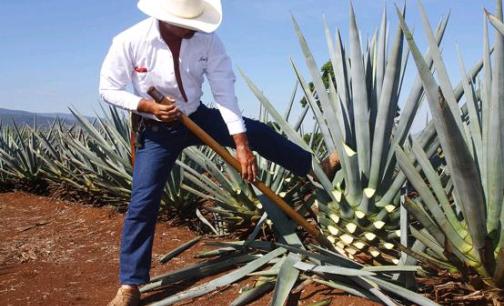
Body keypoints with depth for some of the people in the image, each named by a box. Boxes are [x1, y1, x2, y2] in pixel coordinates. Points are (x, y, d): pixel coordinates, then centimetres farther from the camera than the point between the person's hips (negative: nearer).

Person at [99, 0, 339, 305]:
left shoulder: (207, 39, -18)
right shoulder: (128, 42, -22)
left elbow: (225, 92, -21)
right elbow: (109, 89, -10)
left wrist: (242, 146, -25)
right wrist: (148, 106, -27)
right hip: (157, 131, -2)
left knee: (258, 133, -3)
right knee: (143, 203, -6)